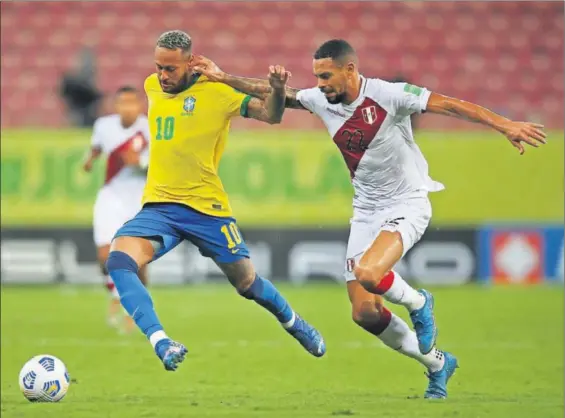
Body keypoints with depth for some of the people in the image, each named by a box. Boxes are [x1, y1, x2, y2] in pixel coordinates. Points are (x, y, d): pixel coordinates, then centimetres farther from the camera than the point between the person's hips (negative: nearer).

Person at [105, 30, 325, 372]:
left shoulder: (217, 91, -8)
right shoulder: (152, 86, 8)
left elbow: (270, 115, -14)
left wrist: (277, 89, -33)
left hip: (206, 206, -4)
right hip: (158, 206, 4)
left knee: (247, 282, 9)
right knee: (119, 261, -25)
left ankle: (294, 323, 41)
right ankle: (161, 343, -32)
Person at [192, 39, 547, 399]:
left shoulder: (389, 95, -19)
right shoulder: (321, 101, -1)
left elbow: (449, 105, -24)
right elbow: (273, 94, 11)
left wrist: (504, 125, -33)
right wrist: (223, 78, 5)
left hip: (407, 206, -7)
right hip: (366, 212, 7)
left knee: (368, 274, -32)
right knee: (364, 313, 0)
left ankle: (418, 303, 2)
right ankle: (437, 363, 21)